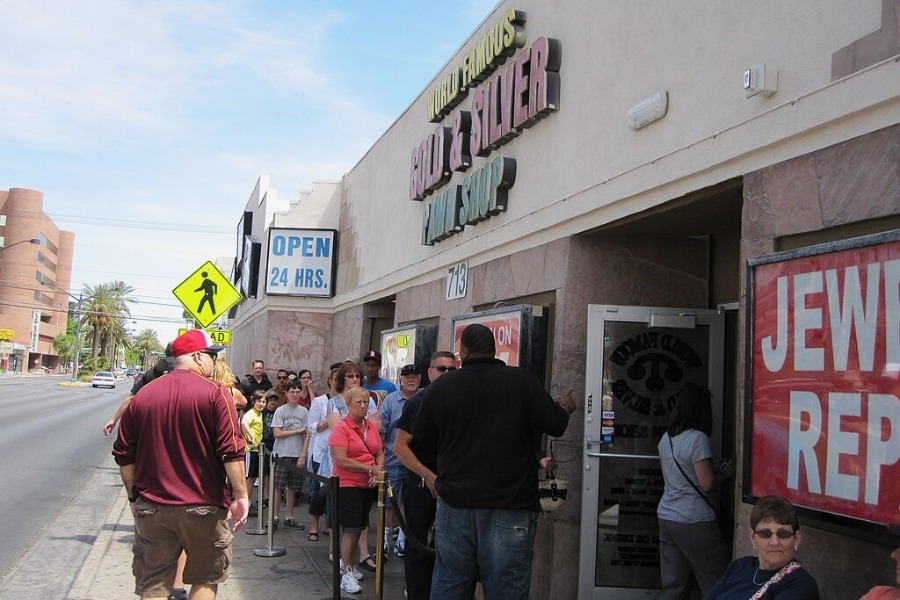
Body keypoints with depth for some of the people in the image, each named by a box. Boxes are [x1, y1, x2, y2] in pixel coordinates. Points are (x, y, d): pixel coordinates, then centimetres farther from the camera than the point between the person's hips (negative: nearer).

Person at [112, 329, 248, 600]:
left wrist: (134, 495, 19)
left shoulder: (144, 394, 4)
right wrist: (241, 495, -9)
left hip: (152, 507, 4)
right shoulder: (216, 392, -9)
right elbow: (231, 451, -15)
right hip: (204, 507, -3)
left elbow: (124, 454, 8)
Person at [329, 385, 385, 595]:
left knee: (358, 528, 14)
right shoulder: (342, 428, -12)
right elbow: (341, 461, -19)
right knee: (351, 529, -6)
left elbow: (380, 453, 13)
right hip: (347, 484, -6)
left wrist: (378, 471, -7)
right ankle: (346, 575, 2)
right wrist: (370, 469, -16)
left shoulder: (372, 427, 7)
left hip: (367, 485, 6)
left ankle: (347, 564, 30)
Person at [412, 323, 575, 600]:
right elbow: (554, 425, -4)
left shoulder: (439, 387, 2)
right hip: (510, 504, -3)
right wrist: (565, 408, 18)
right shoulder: (522, 380, -6)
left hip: (455, 503, 3)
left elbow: (422, 435, 13)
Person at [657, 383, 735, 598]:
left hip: (666, 517, 8)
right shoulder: (697, 438, -14)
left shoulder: (666, 438, 9)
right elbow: (707, 484, -15)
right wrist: (726, 473, 3)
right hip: (694, 522, -7)